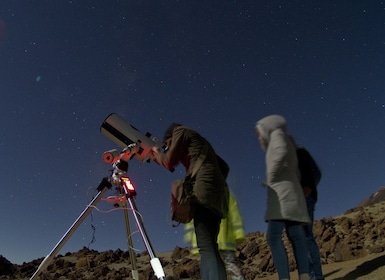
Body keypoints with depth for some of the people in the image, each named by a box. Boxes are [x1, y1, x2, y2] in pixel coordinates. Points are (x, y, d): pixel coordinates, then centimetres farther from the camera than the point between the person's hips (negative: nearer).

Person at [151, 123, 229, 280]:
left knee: (206, 248, -17)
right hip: (218, 194, 9)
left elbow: (170, 162, 6)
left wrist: (158, 155, 27)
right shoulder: (199, 143, 35)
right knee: (210, 247, 4)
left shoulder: (180, 131, 13)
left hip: (204, 189, -9)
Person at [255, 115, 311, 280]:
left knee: (273, 237, -17)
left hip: (283, 191, -10)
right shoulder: (285, 142, 29)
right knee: (296, 237, -1)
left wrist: (270, 176, -13)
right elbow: (296, 172, 25)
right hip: (289, 193, 10)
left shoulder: (277, 133, 5)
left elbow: (282, 151, -20)